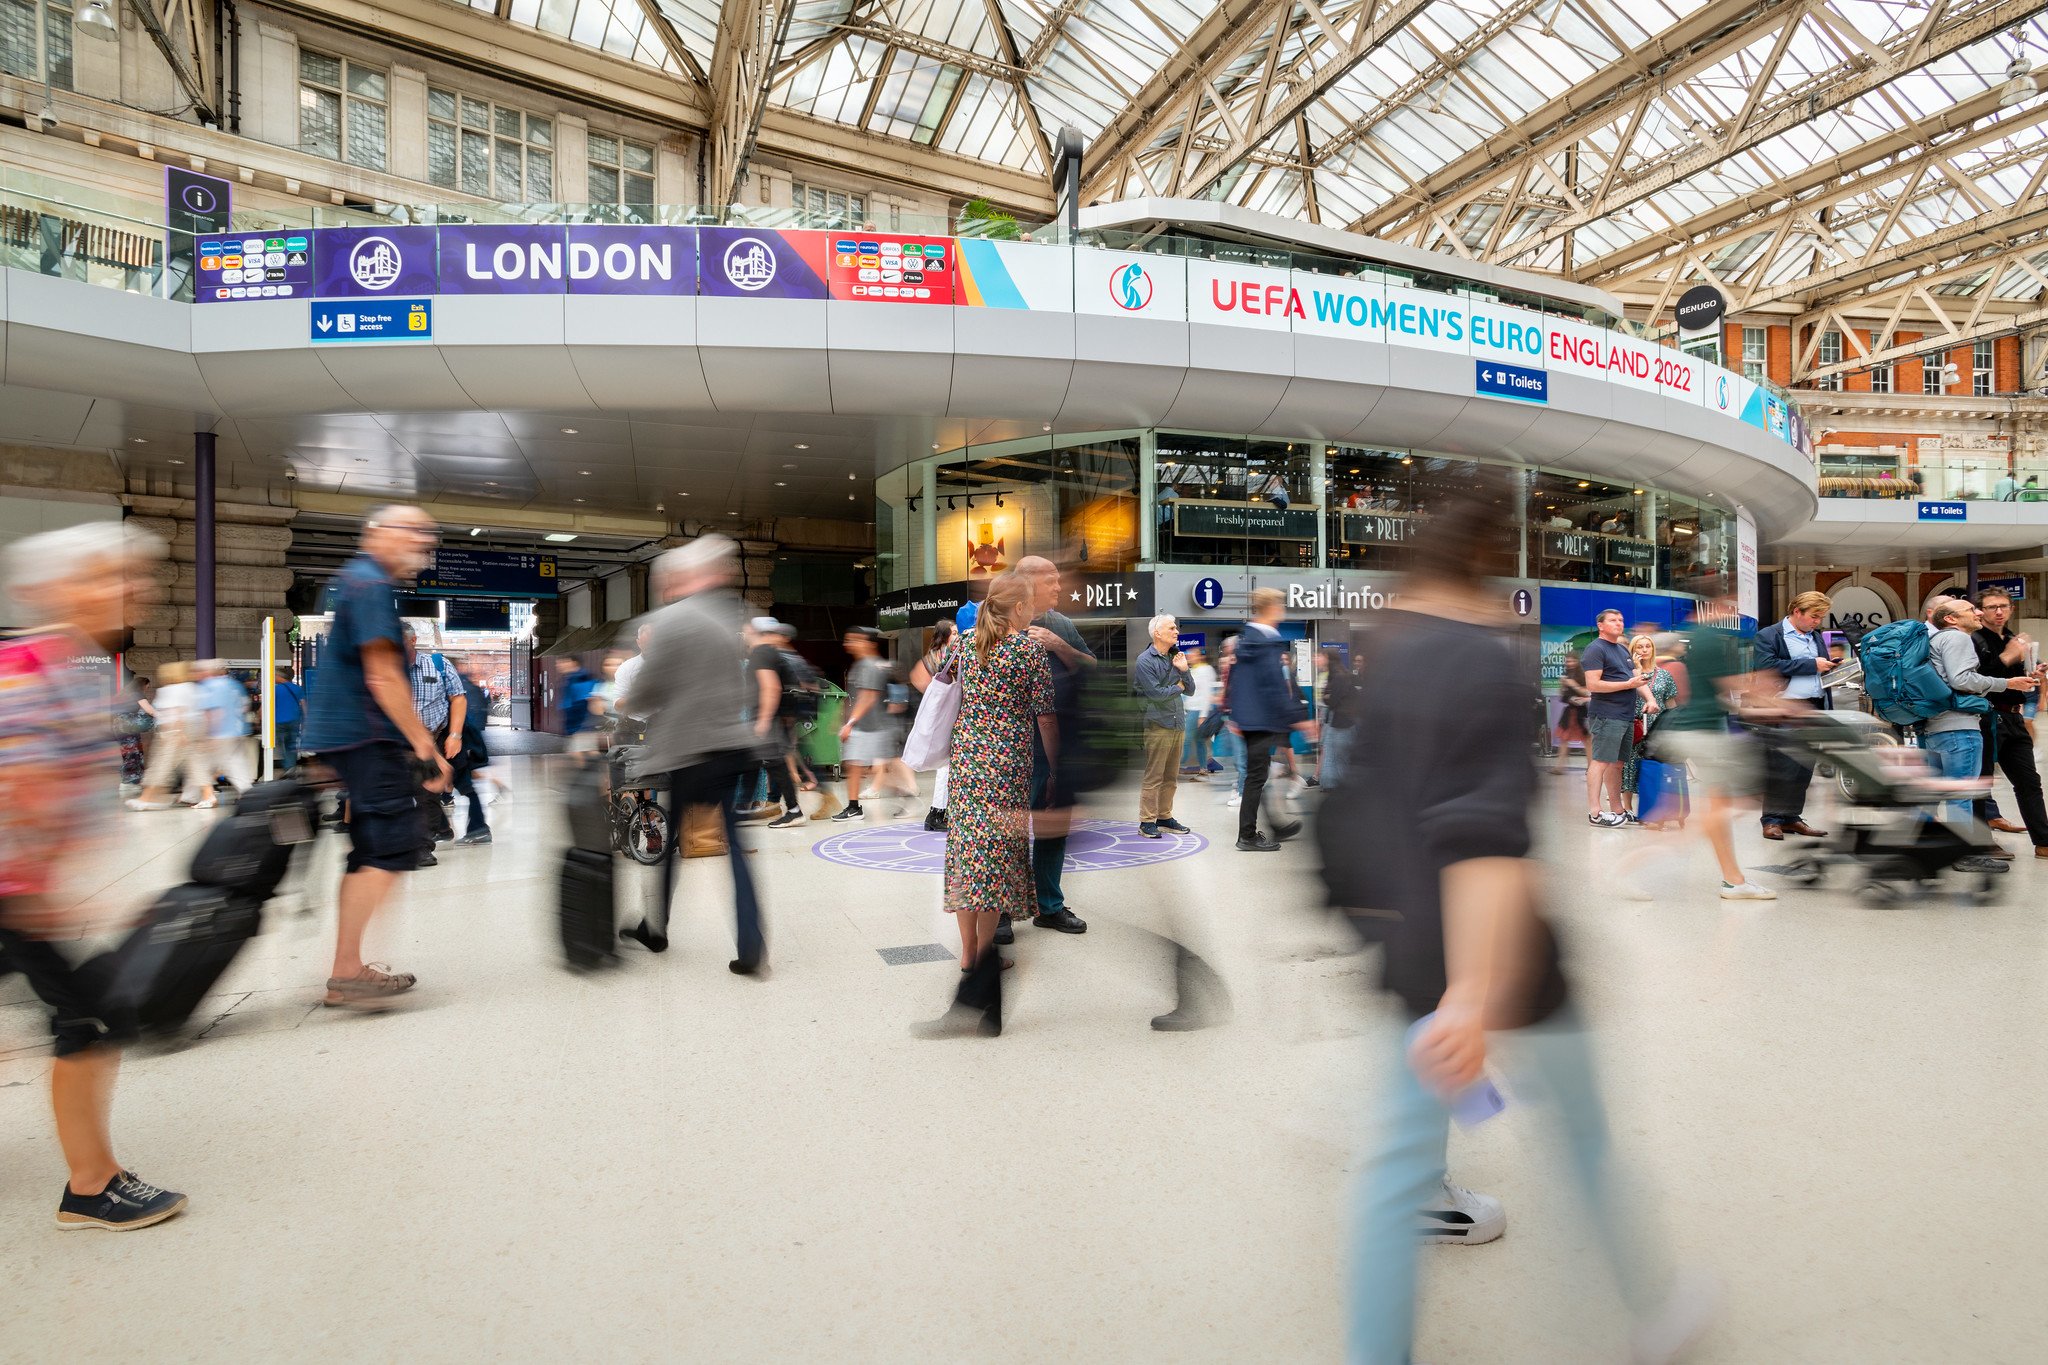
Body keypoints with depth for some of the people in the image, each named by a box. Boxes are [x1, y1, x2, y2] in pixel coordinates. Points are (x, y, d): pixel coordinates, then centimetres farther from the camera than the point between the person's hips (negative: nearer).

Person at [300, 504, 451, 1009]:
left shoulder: (353, 580, 22)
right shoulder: (371, 584, -12)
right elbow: (382, 676, -18)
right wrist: (424, 744, -17)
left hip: (347, 735, 11)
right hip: (364, 737, -11)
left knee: (369, 852, 13)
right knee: (395, 845, -13)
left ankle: (347, 973, 19)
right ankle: (346, 973, -11)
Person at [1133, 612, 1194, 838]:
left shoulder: (1176, 658, 14)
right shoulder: (1145, 661, -8)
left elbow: (1190, 691, 14)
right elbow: (1156, 693, -16)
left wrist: (1184, 670, -3)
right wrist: (1178, 687, 0)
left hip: (1177, 725, 7)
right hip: (1157, 725, -7)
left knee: (1170, 777, 12)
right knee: (1153, 777, -4)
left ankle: (1165, 816, 22)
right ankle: (1147, 821, 2)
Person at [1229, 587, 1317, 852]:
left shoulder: (1245, 639, 11)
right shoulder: (1269, 642, -17)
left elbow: (1235, 679, 16)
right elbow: (1276, 686, -22)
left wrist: (1235, 718, 22)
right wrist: (1298, 718, -17)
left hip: (1247, 719, 10)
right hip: (1264, 720, -10)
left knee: (1256, 773, 17)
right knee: (1256, 776, -2)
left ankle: (1276, 825, 31)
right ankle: (1247, 837, 5)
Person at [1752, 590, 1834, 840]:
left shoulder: (1815, 637, 19)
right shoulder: (1768, 636, -2)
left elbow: (1823, 670, 28)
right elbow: (1767, 667, -17)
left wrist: (1830, 669, 3)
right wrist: (1811, 665, -14)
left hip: (1812, 709, 7)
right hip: (1783, 709, -7)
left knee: (1804, 768, 9)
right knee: (1780, 768, -5)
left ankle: (1791, 817, 17)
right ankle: (1772, 819, 2)